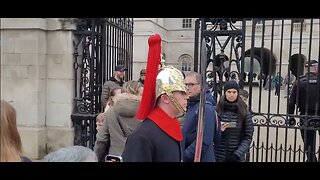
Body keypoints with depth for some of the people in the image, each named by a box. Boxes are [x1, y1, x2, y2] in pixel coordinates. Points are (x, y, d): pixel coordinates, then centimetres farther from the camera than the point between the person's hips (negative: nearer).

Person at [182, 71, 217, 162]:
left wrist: (184, 157, -20)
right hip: (189, 157, 9)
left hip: (201, 158, -9)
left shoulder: (206, 108, -20)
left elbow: (203, 142, -26)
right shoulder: (192, 105, 11)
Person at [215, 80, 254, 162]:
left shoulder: (245, 113, -1)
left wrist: (238, 154, -11)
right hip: (219, 156, 0)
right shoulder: (217, 110, -1)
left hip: (237, 157, 0)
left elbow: (248, 137, 0)